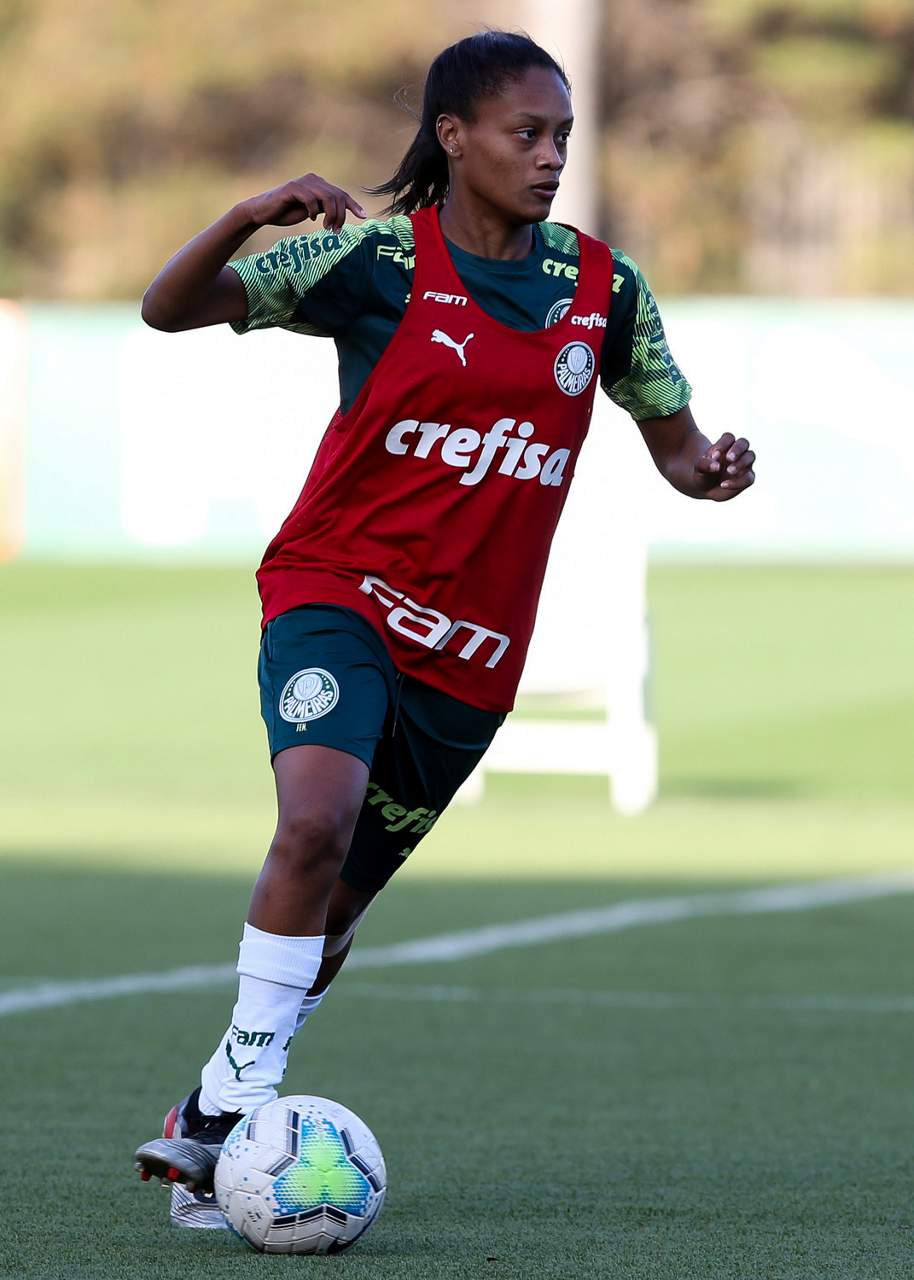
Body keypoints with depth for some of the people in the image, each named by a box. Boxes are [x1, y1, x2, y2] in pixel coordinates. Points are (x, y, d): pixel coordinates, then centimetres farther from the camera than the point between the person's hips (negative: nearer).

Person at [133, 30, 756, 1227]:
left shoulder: (604, 286, 3)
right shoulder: (380, 257, -8)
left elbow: (673, 439, 13)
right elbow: (169, 309, -10)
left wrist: (713, 467, -11)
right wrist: (245, 220, -30)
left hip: (472, 654, 4)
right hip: (338, 591, -4)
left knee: (330, 909, 9)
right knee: (317, 821, -30)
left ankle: (208, 1132, 24)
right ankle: (243, 1088, -19)